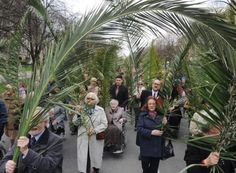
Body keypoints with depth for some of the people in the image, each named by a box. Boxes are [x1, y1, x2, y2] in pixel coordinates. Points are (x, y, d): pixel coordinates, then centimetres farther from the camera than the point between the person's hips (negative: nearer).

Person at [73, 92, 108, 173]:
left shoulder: (100, 110, -3)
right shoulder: (81, 109, 2)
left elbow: (104, 124, -7)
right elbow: (75, 122, 0)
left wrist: (95, 130, -20)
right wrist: (78, 114, -18)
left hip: (96, 138, 0)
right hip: (83, 138, 1)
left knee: (96, 155, 15)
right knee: (84, 157, 0)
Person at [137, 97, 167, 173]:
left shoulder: (160, 115, 3)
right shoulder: (142, 115, -6)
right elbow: (139, 128, -14)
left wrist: (165, 124, -10)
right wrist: (151, 132, -22)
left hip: (157, 147, 3)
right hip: (146, 146, -3)